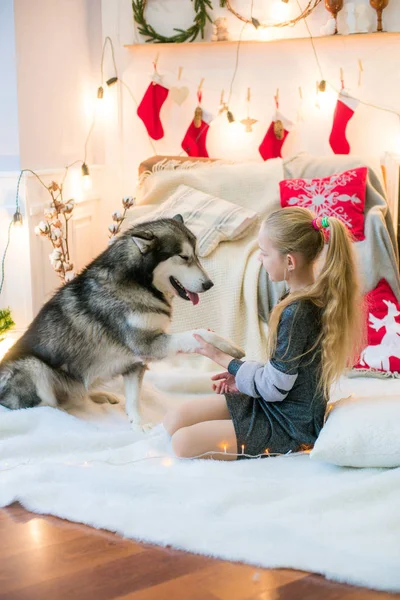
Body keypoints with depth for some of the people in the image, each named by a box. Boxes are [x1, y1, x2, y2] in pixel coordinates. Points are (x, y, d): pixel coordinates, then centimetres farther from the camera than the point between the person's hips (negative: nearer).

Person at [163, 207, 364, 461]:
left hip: (287, 425, -9)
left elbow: (272, 388, -21)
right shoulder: (316, 295, 1)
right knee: (175, 419, 2)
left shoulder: (297, 312, -28)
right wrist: (241, 375, 5)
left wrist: (221, 357, -9)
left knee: (183, 442, -17)